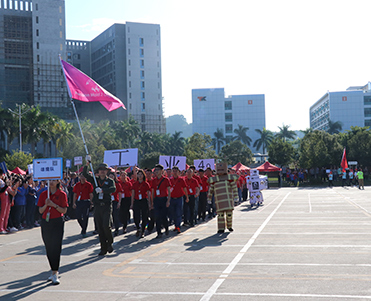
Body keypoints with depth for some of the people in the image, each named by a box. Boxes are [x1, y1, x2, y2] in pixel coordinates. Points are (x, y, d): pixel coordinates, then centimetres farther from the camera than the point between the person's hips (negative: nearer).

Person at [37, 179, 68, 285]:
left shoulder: (62, 194, -2)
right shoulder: (43, 194, 6)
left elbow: (64, 210, -4)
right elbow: (40, 211, 5)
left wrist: (54, 205, -17)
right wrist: (46, 204, -14)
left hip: (58, 222, -3)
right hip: (45, 222, 4)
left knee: (56, 247, -9)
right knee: (48, 248, 7)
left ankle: (55, 274, -9)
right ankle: (53, 271, 19)